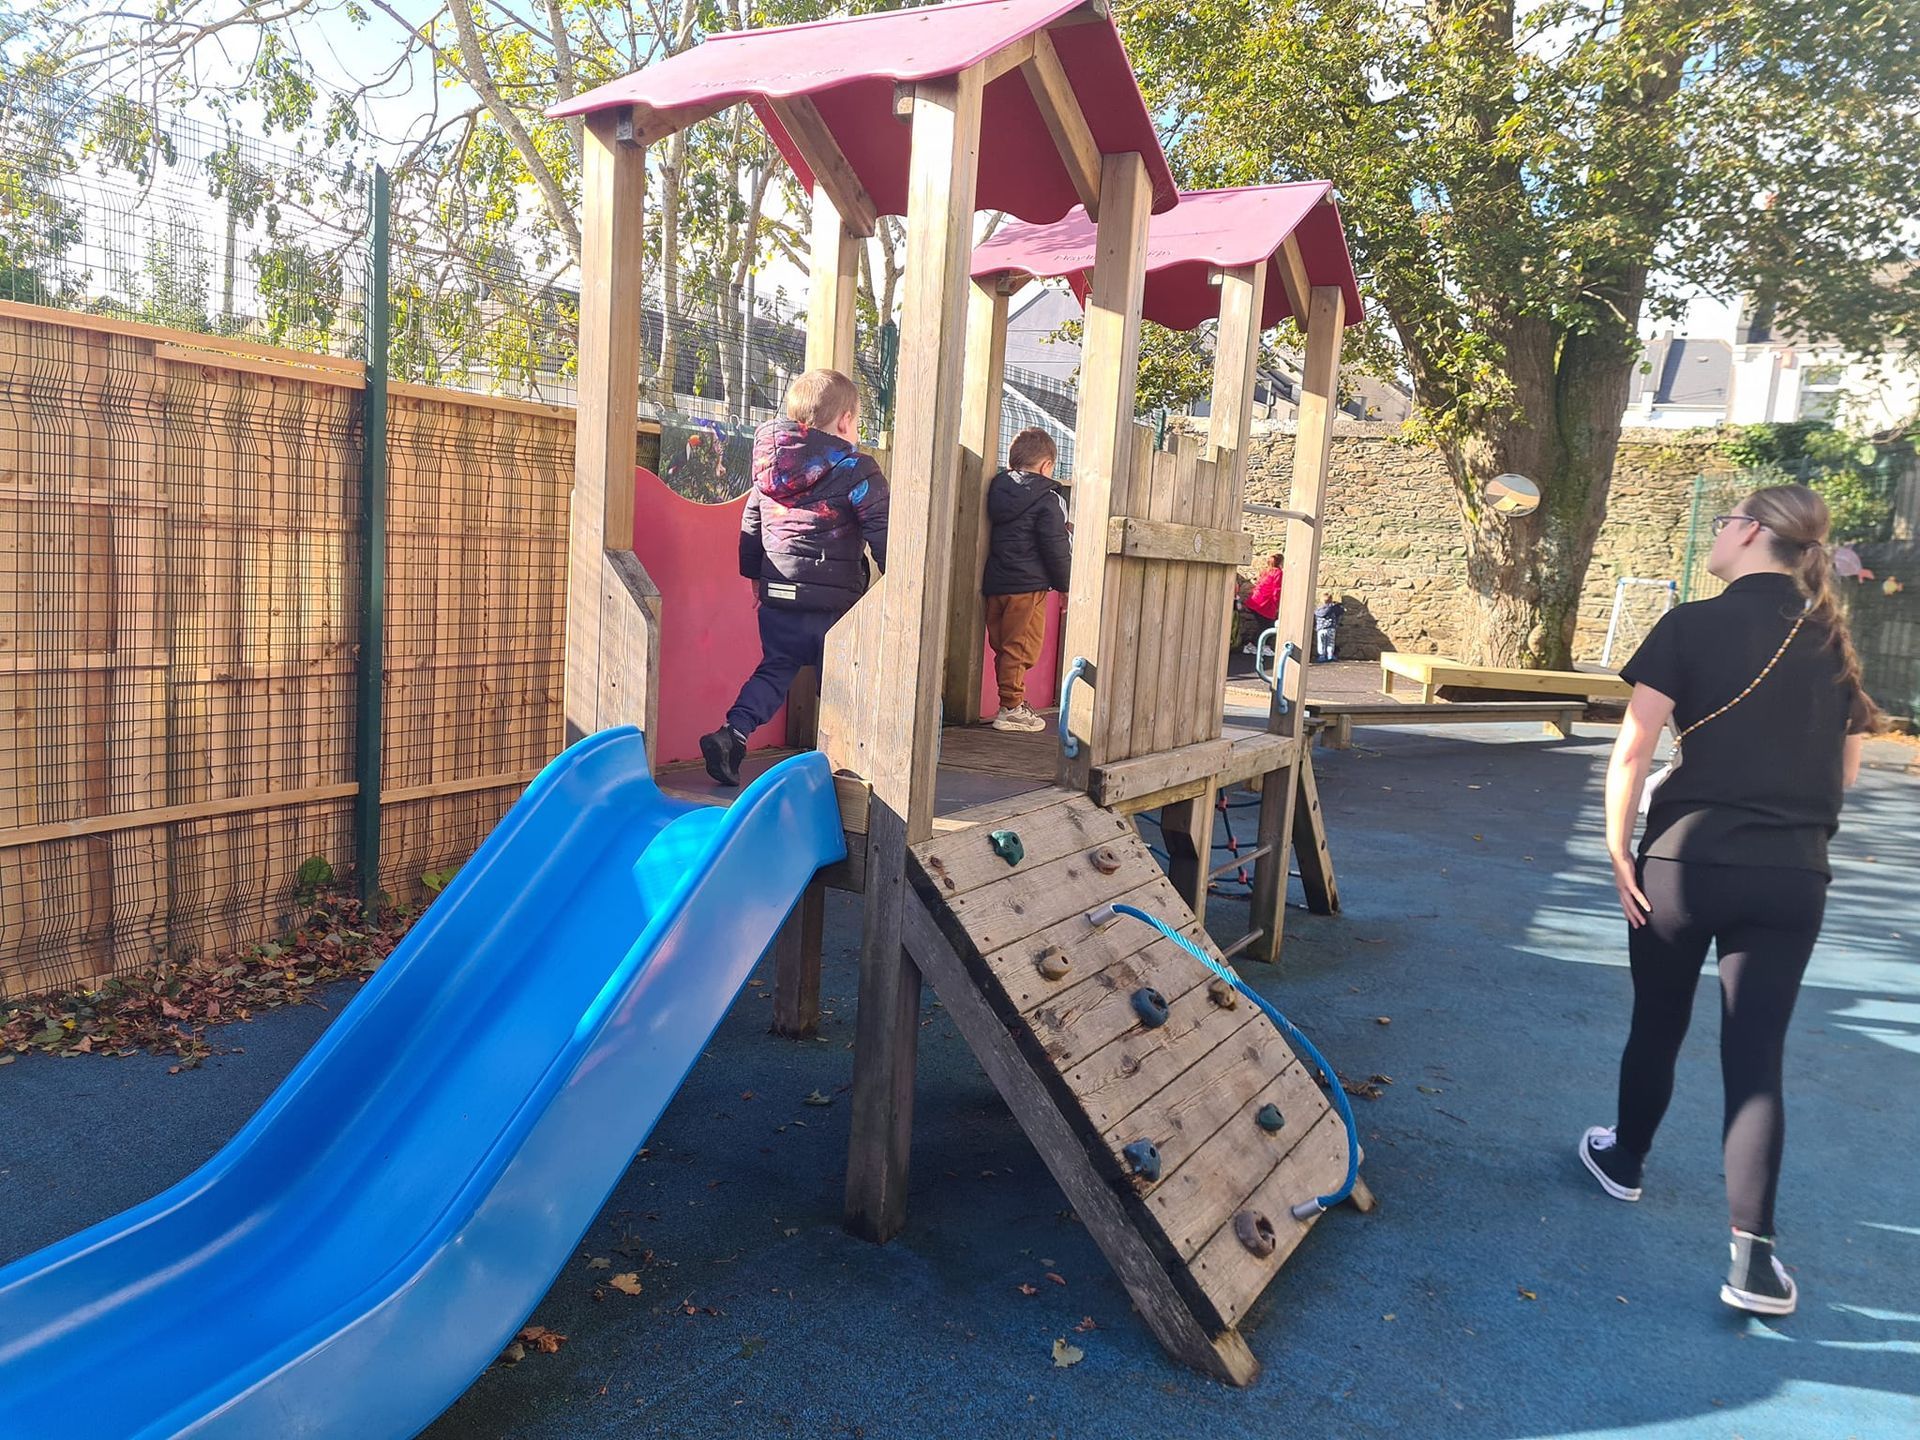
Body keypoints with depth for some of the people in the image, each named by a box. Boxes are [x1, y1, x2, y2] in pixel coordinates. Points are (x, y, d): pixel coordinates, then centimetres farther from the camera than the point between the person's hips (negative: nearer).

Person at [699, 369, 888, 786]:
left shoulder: (767, 467, 9)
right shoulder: (856, 470, -8)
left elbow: (750, 525, 16)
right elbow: (883, 534, -10)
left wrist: (754, 574, 28)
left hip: (777, 595, 5)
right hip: (834, 601, -5)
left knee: (775, 668, 16)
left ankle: (733, 733, -1)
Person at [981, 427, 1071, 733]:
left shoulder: (997, 490, 12)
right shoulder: (1048, 498, -7)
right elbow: (1056, 547, -10)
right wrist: (1066, 585, -1)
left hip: (995, 582, 7)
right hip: (1028, 584, -7)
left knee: (1004, 645, 12)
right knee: (1021, 647, -1)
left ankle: (1013, 705, 21)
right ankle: (1011, 707, 2)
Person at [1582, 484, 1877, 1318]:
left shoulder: (1694, 625, -8)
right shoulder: (1831, 640, 7)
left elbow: (1632, 750, -14)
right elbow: (1845, 771, 14)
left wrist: (1618, 850, -6)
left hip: (1688, 861, -3)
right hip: (1792, 875, 3)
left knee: (1657, 1027, 16)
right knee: (1757, 1053, 3)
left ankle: (1625, 1161, 37)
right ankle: (1753, 1255, -2)